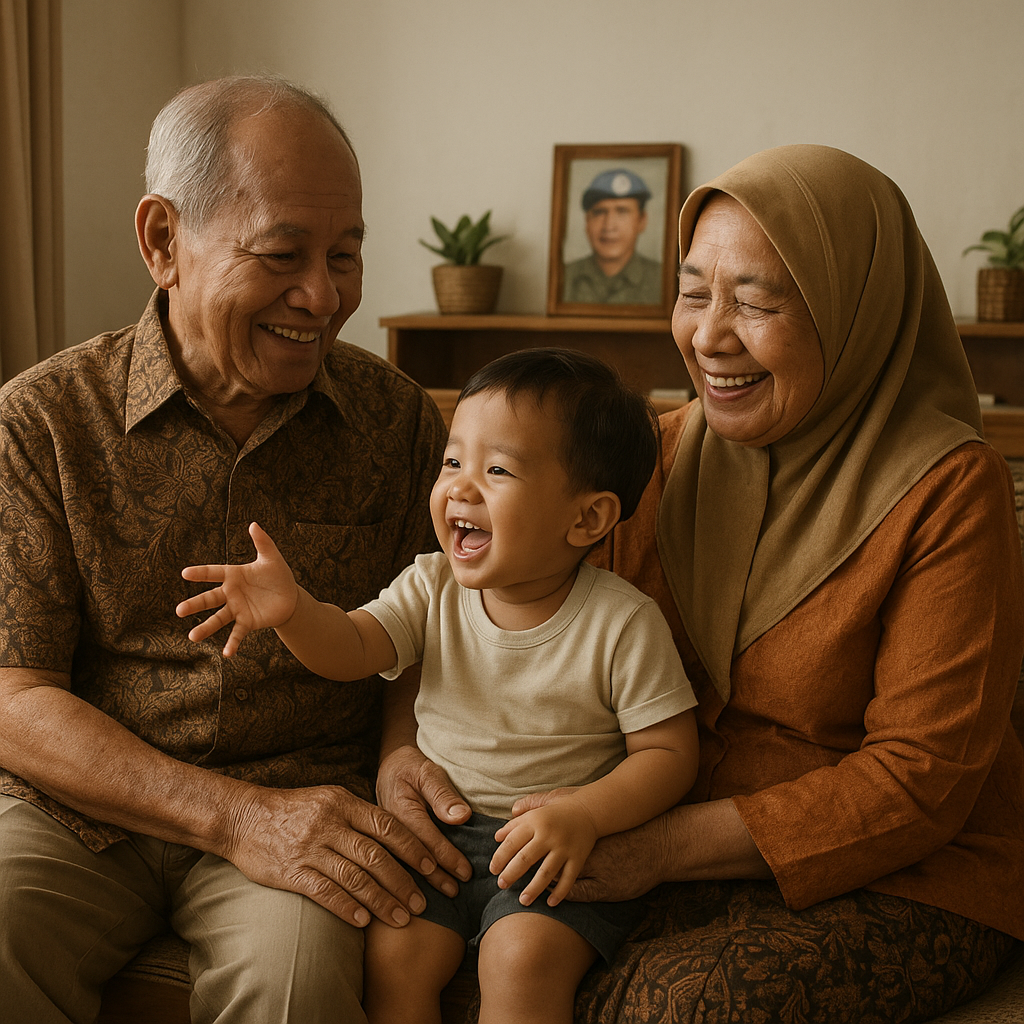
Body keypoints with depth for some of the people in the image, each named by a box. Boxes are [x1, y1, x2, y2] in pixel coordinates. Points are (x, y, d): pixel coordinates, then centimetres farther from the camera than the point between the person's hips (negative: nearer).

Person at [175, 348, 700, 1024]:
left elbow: (671, 752, -9)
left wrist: (583, 816, -24)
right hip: (439, 826, 4)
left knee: (523, 959, -27)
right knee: (394, 954, -18)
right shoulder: (433, 587, -1)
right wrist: (291, 610, -30)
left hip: (560, 844, -3)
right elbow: (352, 649, -8)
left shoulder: (623, 622, -13)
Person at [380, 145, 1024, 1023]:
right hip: (685, 856, 4)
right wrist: (404, 747, -17)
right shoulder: (659, 457, 0)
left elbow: (920, 778, -17)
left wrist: (667, 845, -24)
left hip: (906, 882, -3)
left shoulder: (950, 490, -15)